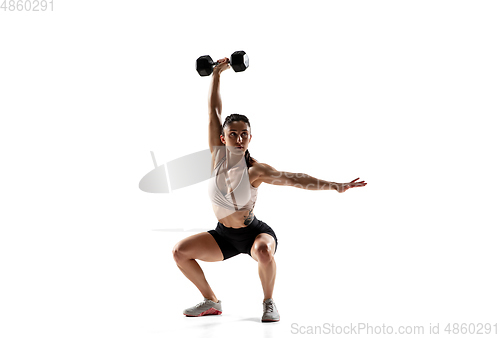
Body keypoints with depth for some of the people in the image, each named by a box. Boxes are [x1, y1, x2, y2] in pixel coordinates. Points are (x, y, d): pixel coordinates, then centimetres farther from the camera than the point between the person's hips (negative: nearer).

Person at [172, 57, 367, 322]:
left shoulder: (255, 170, -21)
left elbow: (296, 179, -26)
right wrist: (216, 74, -2)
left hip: (254, 233, -5)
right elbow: (213, 111, -5)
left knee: (264, 252, -38)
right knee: (180, 251, -7)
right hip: (224, 235, 5)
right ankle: (211, 302, 9)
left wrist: (335, 186, -34)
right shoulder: (218, 154, -10)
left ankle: (268, 302, -10)